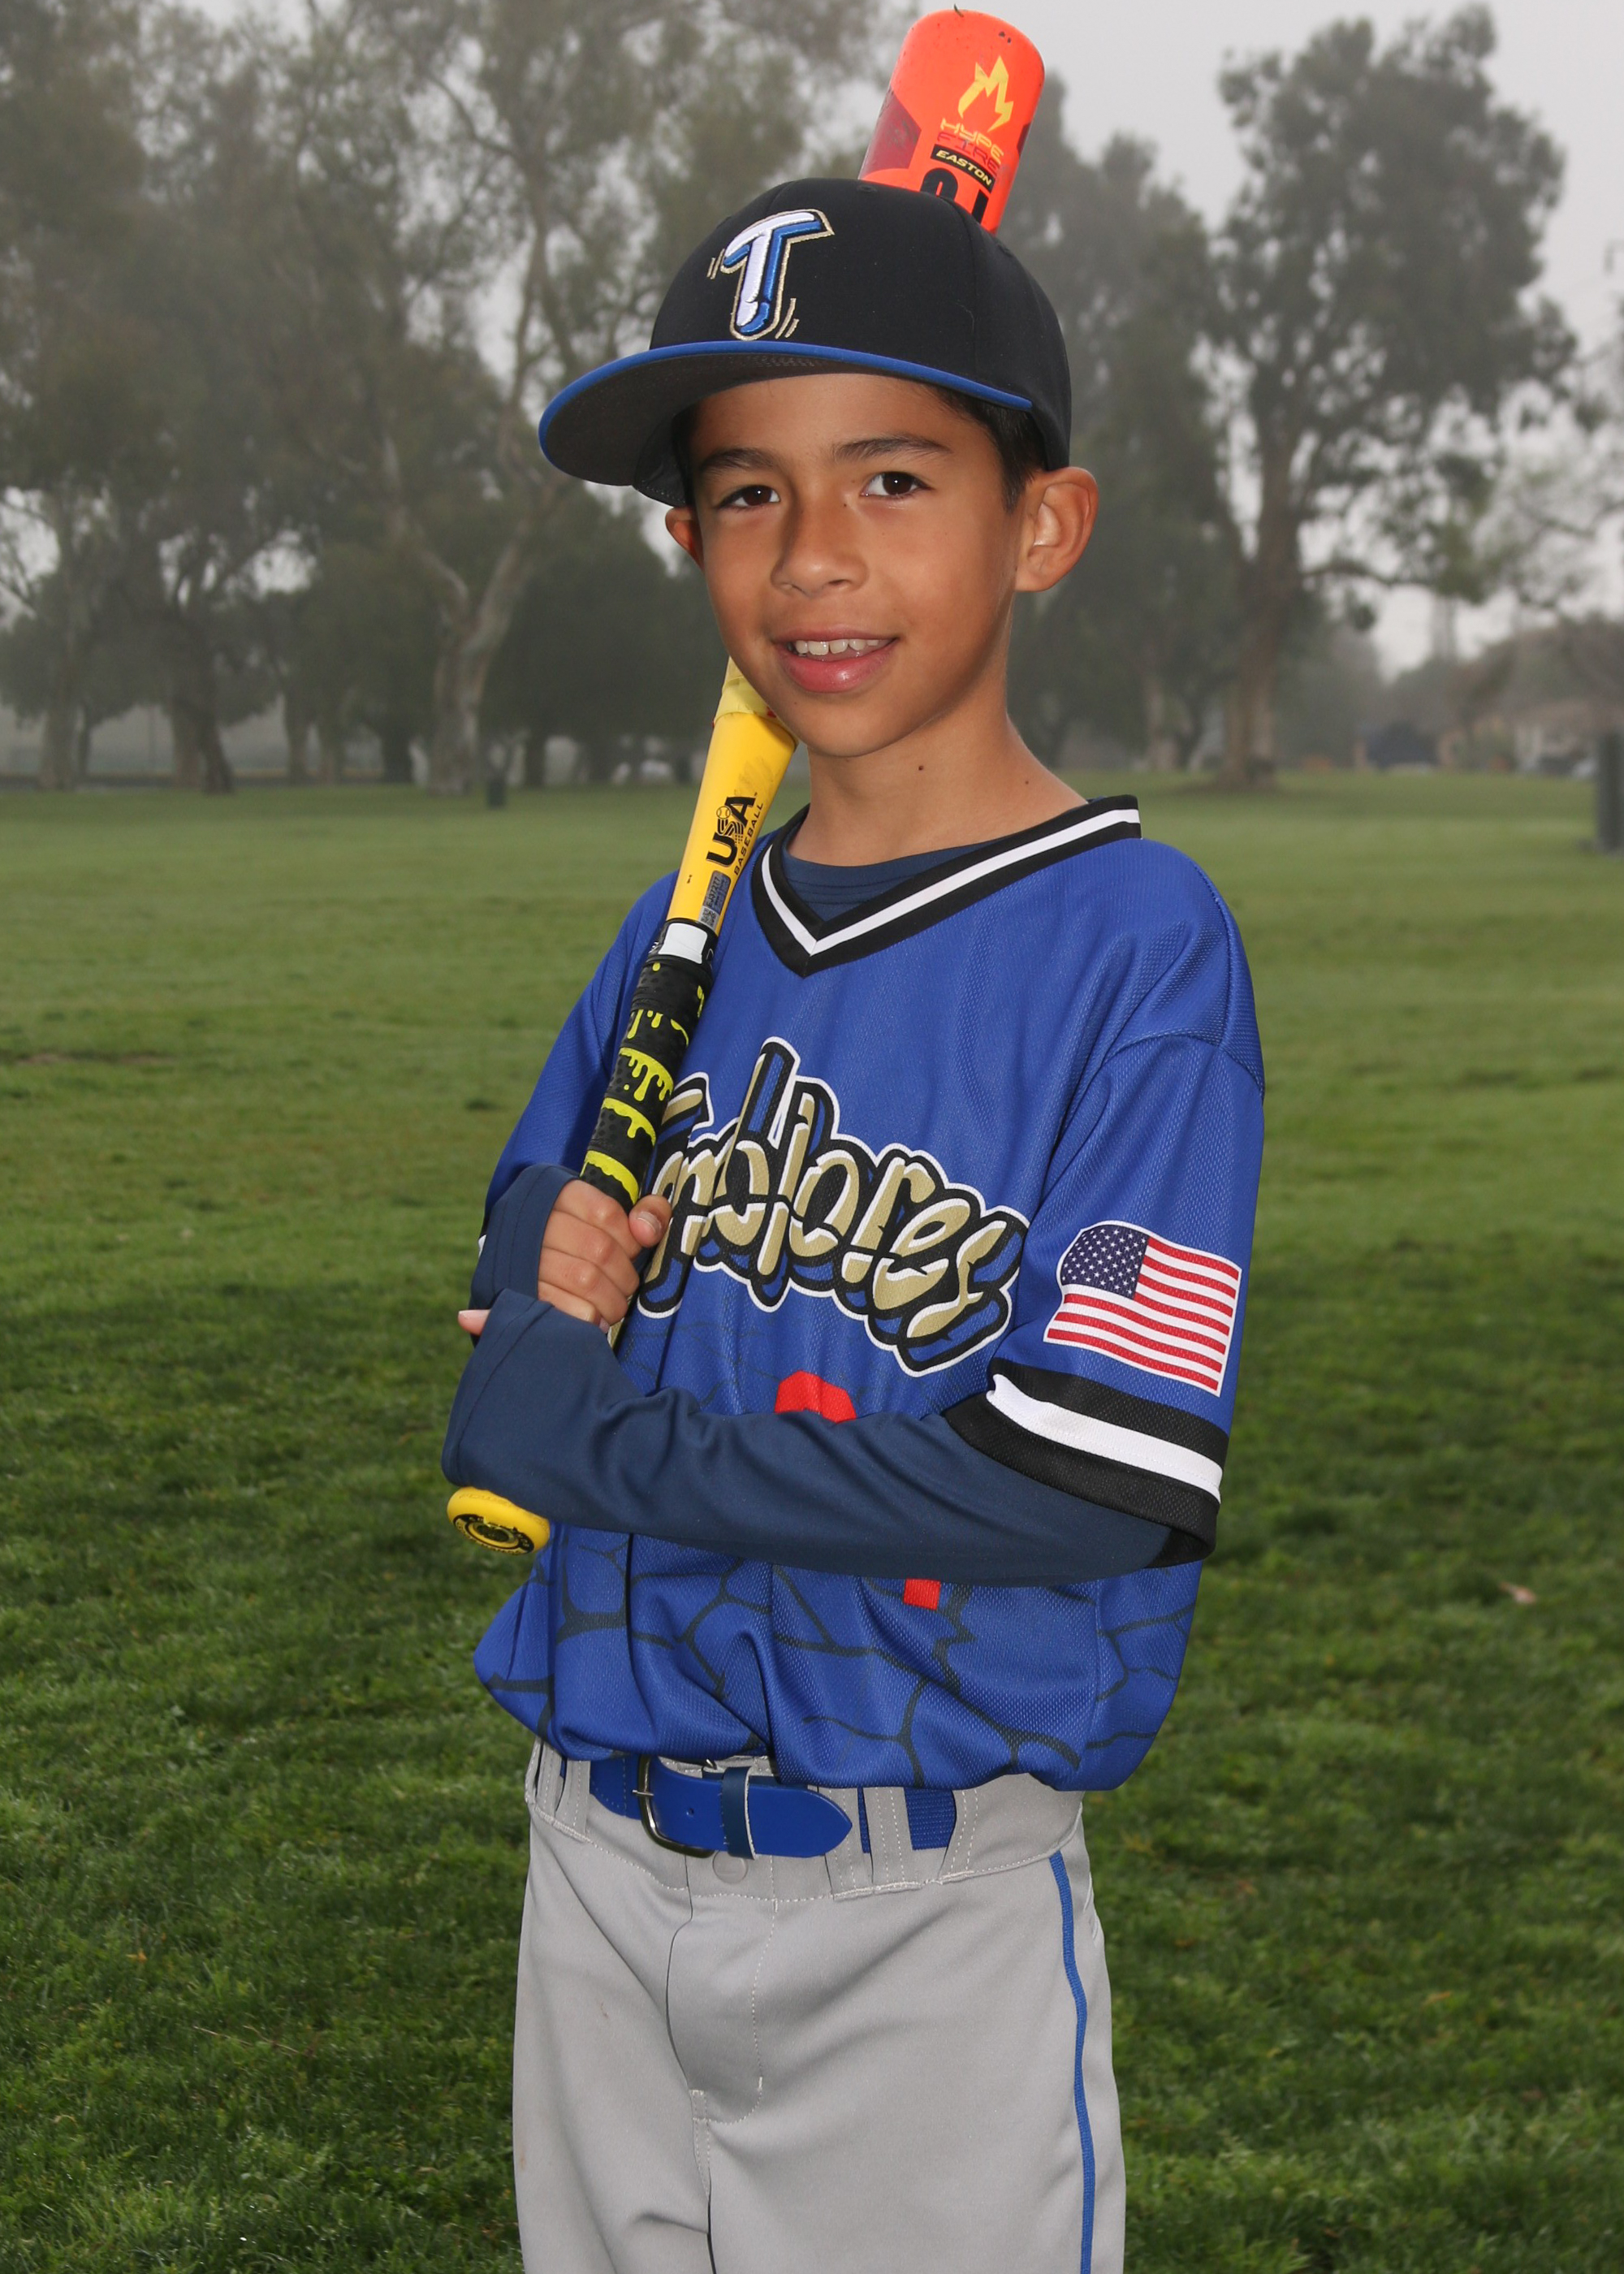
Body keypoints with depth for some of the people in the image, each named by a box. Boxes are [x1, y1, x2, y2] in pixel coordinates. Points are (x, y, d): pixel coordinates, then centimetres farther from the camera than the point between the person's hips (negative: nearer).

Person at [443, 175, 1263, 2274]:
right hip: (596, 1862, 6)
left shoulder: (1137, 938, -12)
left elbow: (1104, 1476, -20)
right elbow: (522, 1256, 18)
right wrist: (548, 1265, -8)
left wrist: (603, 1445, -15)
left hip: (925, 1915, -5)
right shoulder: (684, 938, 7)